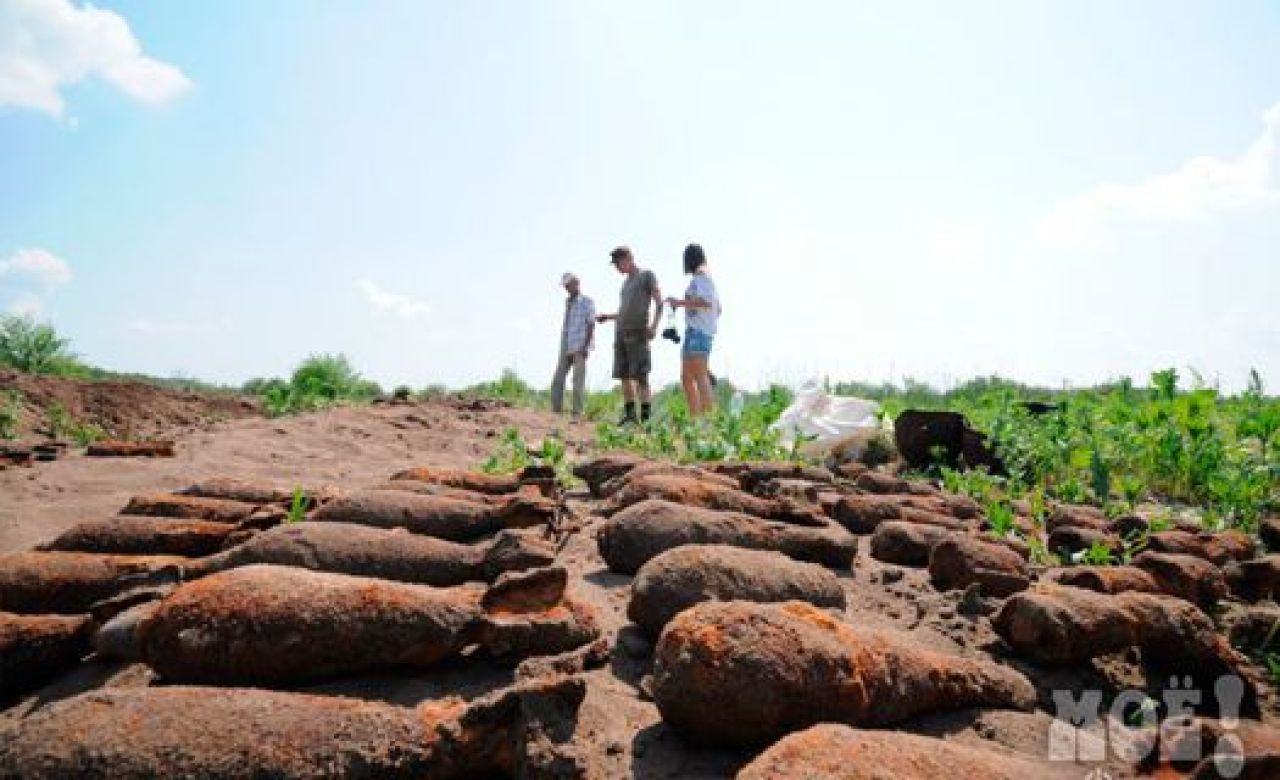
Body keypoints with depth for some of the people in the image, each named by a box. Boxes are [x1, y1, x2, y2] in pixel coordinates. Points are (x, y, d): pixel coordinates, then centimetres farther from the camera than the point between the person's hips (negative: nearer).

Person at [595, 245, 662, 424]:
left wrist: (654, 325, -19)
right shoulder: (626, 283, 26)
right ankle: (629, 413, 5)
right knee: (624, 375, 2)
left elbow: (659, 303, -4)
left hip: (638, 333, -7)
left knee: (639, 376, -12)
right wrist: (608, 317, 17)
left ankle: (646, 416, -11)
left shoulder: (647, 276, 5)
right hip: (621, 333, 7)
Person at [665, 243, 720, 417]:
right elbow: (718, 309, 29)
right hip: (693, 332, 10)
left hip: (699, 331, -10)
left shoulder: (701, 277, -5)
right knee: (686, 378, 5)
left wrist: (680, 302, -14)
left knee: (700, 377, -17)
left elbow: (707, 302, -21)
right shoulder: (705, 279, 23)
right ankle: (695, 419, 2)